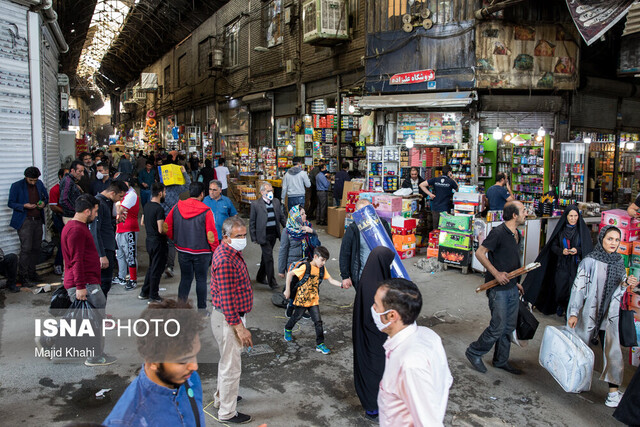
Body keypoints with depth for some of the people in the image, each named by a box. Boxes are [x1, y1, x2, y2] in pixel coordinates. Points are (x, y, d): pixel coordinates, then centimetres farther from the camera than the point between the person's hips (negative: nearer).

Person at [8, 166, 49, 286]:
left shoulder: (40, 184, 10)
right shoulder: (16, 186, -4)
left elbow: (46, 197, 23)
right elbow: (10, 203, -1)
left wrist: (44, 203, 0)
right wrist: (24, 206, -17)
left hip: (38, 220, 5)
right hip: (24, 221, -5)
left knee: (36, 248, 7)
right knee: (26, 248, -9)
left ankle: (31, 273, 18)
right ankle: (22, 276, 0)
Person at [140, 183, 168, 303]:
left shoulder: (147, 206, 6)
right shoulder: (159, 209, -22)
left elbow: (142, 222, 18)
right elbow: (161, 230, -24)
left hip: (149, 240, 9)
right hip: (158, 242, -9)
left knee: (151, 267, 22)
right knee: (157, 269, 3)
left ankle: (144, 293, 29)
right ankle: (153, 296, 11)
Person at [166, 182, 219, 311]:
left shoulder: (177, 207, -3)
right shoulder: (206, 211, -16)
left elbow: (167, 228, 4)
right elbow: (211, 235, -15)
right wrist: (215, 251, -2)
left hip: (182, 250, 4)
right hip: (201, 252, -4)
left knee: (185, 278, 15)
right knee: (201, 280, 8)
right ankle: (202, 309, 15)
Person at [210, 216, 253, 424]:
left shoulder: (231, 252, 6)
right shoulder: (225, 261, -27)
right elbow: (227, 300, -27)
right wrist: (240, 327, -23)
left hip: (234, 315, 10)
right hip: (229, 319, -10)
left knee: (228, 361, 26)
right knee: (231, 366, 4)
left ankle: (221, 397, 45)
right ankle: (227, 412, 19)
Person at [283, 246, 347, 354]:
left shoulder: (322, 269, 0)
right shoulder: (306, 267, -18)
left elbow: (331, 280, -3)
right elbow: (290, 274, -15)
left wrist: (341, 285, -20)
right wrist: (287, 290, -13)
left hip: (314, 300, 4)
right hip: (301, 299, -4)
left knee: (318, 322, -2)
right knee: (297, 317, 17)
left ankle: (320, 344, 7)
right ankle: (288, 329, 47)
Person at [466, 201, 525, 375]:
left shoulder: (517, 234, 12)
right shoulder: (498, 232, -17)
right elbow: (480, 253, -18)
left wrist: (515, 282, 18)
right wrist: (496, 273, -21)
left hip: (511, 288, 9)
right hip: (498, 289, -9)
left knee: (509, 326, 13)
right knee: (498, 327, -5)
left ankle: (501, 361, 27)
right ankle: (474, 352, 15)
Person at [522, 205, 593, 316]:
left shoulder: (583, 230, -1)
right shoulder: (561, 229, 4)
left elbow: (589, 248, 0)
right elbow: (553, 245, 7)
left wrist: (577, 250, -17)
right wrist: (561, 251, -12)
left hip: (576, 266, -2)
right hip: (561, 265, 2)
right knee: (560, 289, 4)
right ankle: (560, 305, 35)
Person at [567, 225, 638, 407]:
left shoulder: (619, 261, 5)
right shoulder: (590, 261, -10)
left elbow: (619, 288, 14)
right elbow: (579, 288, -11)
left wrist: (628, 283, -8)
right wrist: (573, 313, -15)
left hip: (610, 315, 3)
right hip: (589, 312, -3)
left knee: (613, 352, -3)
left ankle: (614, 391, 6)